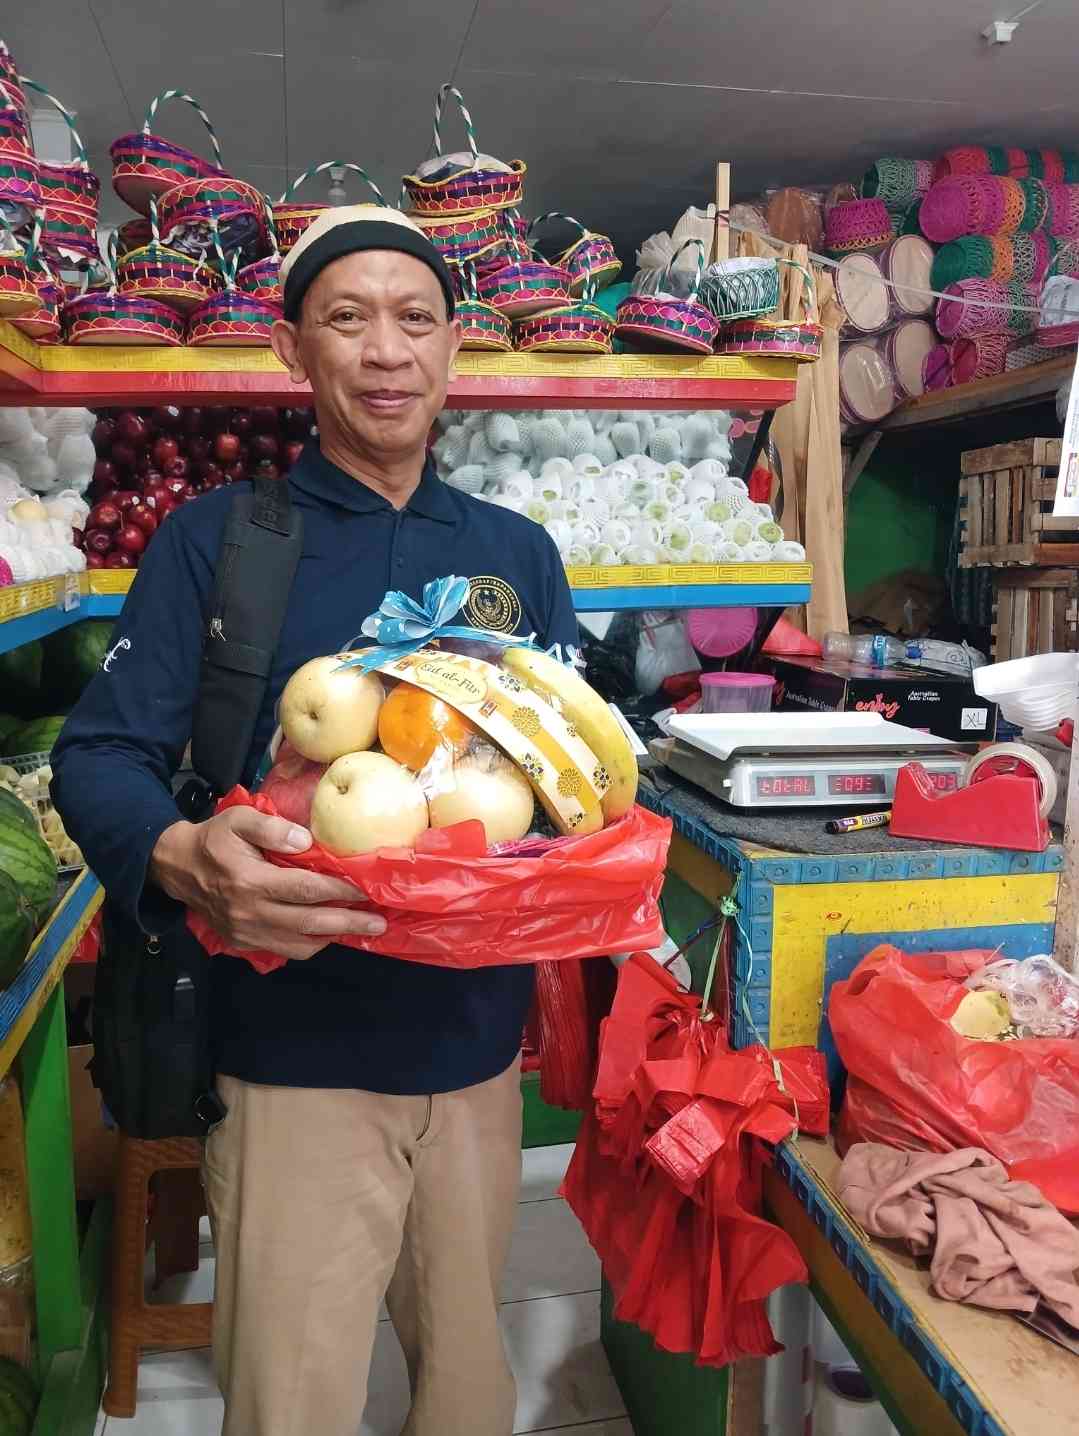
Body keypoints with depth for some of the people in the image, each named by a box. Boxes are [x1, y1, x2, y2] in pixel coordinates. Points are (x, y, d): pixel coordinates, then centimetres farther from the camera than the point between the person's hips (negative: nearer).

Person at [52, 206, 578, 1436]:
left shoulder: (518, 553, 7)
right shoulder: (214, 539, -3)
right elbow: (100, 757, -7)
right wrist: (185, 861, -29)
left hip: (479, 1037, 4)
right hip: (294, 1048, -3)